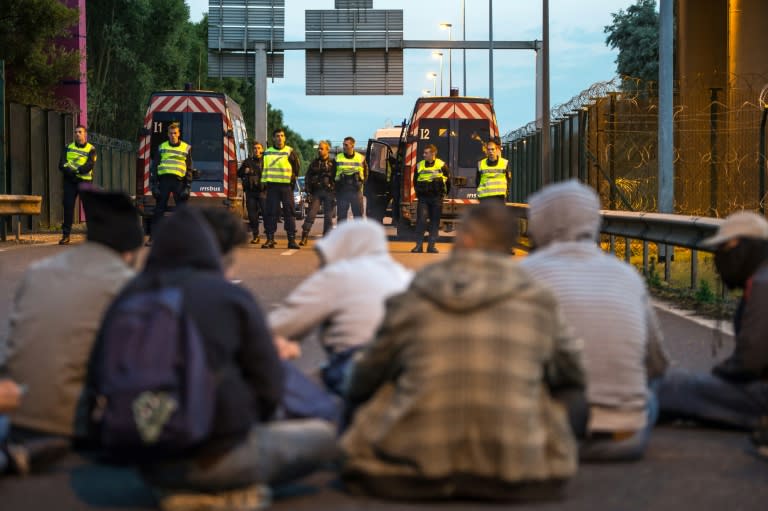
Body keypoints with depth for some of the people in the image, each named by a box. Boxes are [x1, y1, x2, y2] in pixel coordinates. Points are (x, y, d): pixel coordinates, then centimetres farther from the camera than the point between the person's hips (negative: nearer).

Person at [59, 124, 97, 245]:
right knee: (68, 207, -2)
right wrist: (71, 171, -17)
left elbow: (89, 166, -11)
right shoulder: (68, 148, 14)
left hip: (84, 181, -3)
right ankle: (66, 235, 2)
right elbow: (62, 165, 2)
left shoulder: (91, 149, 4)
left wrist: (75, 170, -21)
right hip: (69, 181, 3)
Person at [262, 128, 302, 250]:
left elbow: (297, 167, 8)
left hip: (286, 186, -2)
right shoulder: (267, 153, 12)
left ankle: (292, 239, 1)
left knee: (289, 212, -2)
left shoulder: (290, 152, 3)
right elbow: (264, 168, 20)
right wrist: (264, 182, 16)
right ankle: (270, 239, 4)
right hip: (272, 186, 2)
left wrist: (293, 178, 0)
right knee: (271, 212, 0)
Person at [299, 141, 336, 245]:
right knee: (311, 214, -8)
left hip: (329, 192, -1)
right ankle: (304, 237, -9)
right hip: (316, 192, 1)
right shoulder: (314, 163, 13)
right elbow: (307, 178, 12)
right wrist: (309, 191, 2)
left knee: (328, 216, 0)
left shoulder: (333, 163, 7)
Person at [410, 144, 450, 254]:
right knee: (421, 220, -10)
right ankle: (419, 245, -8)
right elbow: (415, 182, 16)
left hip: (437, 198, 0)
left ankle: (431, 245, 7)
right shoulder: (419, 166, 5)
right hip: (423, 198, 0)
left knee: (435, 222, 2)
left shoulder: (442, 165, 0)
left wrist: (442, 193, 9)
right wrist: (419, 193, 11)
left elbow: (448, 180, 10)